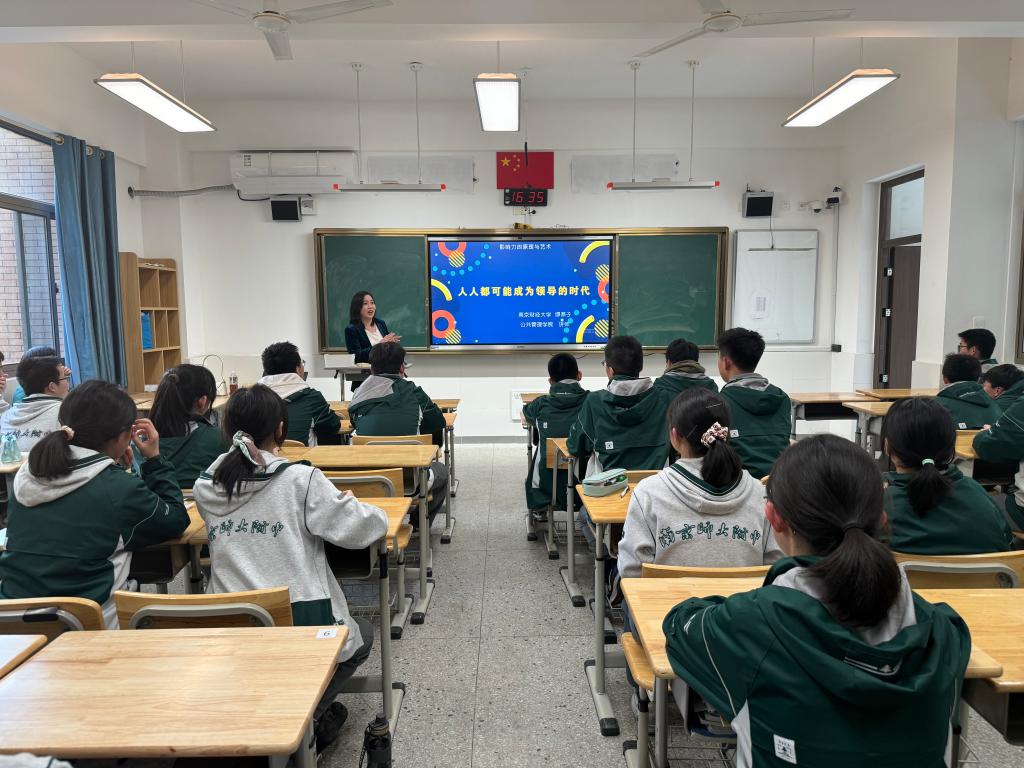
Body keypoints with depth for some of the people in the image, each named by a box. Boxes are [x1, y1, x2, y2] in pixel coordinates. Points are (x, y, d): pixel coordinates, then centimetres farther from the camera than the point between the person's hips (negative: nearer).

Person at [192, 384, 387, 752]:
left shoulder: (205, 487, 1)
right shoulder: (301, 479, -13)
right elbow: (365, 528, -10)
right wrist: (349, 504, 10)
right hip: (304, 626, -5)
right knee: (360, 632, 29)